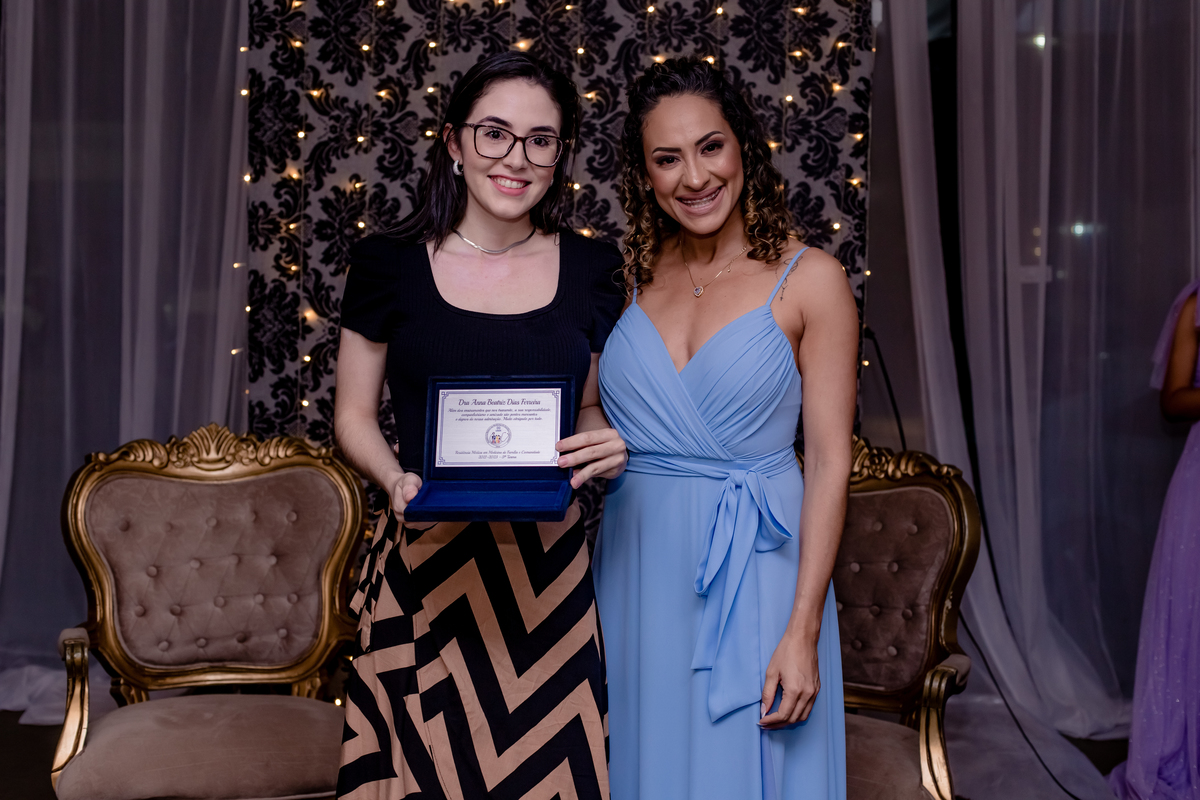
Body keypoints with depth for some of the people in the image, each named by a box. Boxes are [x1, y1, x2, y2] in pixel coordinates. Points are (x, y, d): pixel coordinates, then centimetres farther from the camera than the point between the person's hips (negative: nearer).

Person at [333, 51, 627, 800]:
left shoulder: (592, 269, 5)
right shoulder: (390, 263, 0)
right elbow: (355, 414, 6)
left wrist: (610, 446, -8)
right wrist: (398, 480, -13)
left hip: (546, 560, 2)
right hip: (426, 555, -1)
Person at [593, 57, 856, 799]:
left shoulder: (810, 278, -6)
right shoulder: (630, 273, 5)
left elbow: (830, 460, -8)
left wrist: (803, 631, -12)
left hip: (754, 570, -3)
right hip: (638, 567, 3)